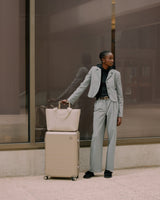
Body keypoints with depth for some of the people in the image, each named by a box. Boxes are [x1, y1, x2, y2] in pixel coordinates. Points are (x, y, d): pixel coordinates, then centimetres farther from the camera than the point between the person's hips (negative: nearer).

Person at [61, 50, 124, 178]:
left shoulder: (115, 73, 6)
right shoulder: (94, 70, 6)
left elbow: (120, 95, 7)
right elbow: (83, 86, 8)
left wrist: (120, 115, 3)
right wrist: (69, 100, 1)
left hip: (112, 104, 0)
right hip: (99, 105, 0)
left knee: (112, 136, 0)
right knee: (96, 136, -4)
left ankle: (109, 169, 8)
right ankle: (93, 169, 3)